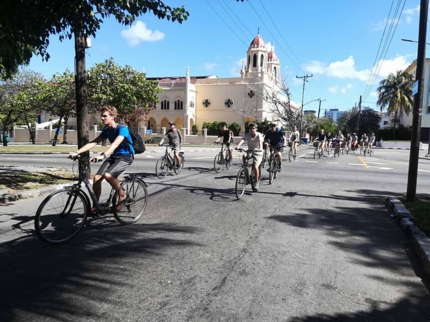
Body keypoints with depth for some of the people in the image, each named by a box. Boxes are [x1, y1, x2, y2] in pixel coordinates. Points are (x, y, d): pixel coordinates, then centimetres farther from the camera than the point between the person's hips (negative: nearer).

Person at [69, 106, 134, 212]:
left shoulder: (122, 128, -18)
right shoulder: (106, 130, 4)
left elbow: (115, 144, -35)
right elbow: (93, 143, -1)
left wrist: (102, 156, -49)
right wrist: (76, 152, -12)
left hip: (126, 157, -7)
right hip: (114, 156, 7)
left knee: (108, 175, -30)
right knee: (97, 177, -9)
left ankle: (122, 196, -9)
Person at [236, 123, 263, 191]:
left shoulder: (259, 135, -14)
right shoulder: (247, 135, -8)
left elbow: (260, 142, -31)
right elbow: (242, 140, -26)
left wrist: (260, 148, -53)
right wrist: (238, 146, -46)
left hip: (257, 152, -3)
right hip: (250, 150, 3)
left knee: (255, 166, -18)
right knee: (244, 155, -29)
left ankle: (256, 182, -2)